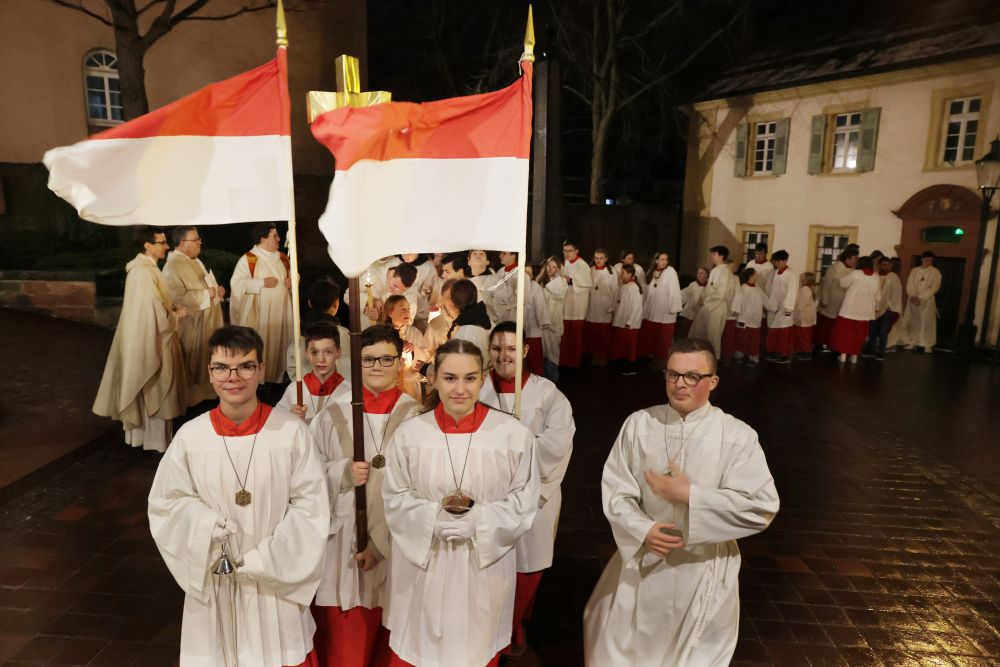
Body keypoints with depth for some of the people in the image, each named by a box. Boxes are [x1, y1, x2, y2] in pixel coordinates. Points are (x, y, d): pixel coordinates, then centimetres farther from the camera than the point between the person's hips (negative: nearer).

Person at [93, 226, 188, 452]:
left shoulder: (144, 267, 10)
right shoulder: (144, 272, -22)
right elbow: (156, 313, -24)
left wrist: (172, 307, 5)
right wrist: (177, 314, -8)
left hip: (147, 337, 10)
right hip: (149, 340, -10)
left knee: (148, 391, 18)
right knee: (155, 391, 2)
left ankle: (141, 433, 29)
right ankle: (155, 439, 13)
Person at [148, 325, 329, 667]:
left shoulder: (291, 431, -15)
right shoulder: (190, 436, -9)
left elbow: (311, 505, -10)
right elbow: (166, 503, 2)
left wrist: (264, 558, -14)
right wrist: (207, 523, -15)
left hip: (277, 579, -1)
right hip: (215, 581, 2)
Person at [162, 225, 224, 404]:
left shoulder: (194, 261, 11)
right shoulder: (173, 266, -20)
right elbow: (178, 297, -29)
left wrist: (216, 290, 4)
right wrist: (206, 294, -21)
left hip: (205, 321, 10)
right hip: (190, 325, -10)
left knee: (205, 361, 18)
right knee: (191, 364, 3)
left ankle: (203, 390, 30)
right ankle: (191, 396, 16)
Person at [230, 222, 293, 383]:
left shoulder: (282, 258, 11)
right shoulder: (248, 259, -7)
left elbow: (294, 275, 21)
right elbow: (237, 283, -13)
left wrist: (292, 282, -2)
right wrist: (261, 282, -20)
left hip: (282, 312, 6)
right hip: (259, 314, -5)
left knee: (280, 344, 10)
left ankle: (278, 378, 21)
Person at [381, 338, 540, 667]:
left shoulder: (514, 434, -10)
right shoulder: (409, 433, -6)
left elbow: (524, 501, -5)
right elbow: (396, 499, -1)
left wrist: (478, 520, -18)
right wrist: (435, 516, -17)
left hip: (485, 564, 0)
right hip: (423, 563, 1)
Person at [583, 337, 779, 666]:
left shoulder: (738, 436, -15)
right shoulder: (639, 424, -9)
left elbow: (762, 507, -17)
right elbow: (615, 490, -7)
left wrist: (690, 495, -22)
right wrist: (642, 529, -23)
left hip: (703, 569, -1)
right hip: (642, 562, 2)